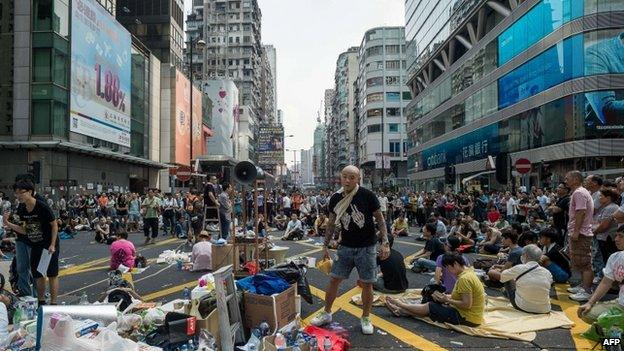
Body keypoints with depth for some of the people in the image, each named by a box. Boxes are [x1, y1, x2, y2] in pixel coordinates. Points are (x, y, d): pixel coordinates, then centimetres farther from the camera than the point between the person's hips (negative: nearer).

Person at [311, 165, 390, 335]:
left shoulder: (367, 196, -13)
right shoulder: (335, 198, -2)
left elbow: (380, 219, -7)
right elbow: (331, 224, 8)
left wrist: (385, 243, -14)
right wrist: (325, 245, 9)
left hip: (366, 248, -3)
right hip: (345, 247, 3)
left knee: (366, 283, 5)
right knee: (334, 280, 7)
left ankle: (365, 318, 25)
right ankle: (326, 313, 26)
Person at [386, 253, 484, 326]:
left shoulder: (464, 278, -24)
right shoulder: (468, 271, 7)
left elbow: (467, 304, -27)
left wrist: (447, 300, -15)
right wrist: (445, 297, -1)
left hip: (467, 318, -9)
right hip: (469, 314, 9)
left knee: (429, 307, 1)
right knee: (434, 305, 12)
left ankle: (401, 305, 20)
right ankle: (402, 310, 20)